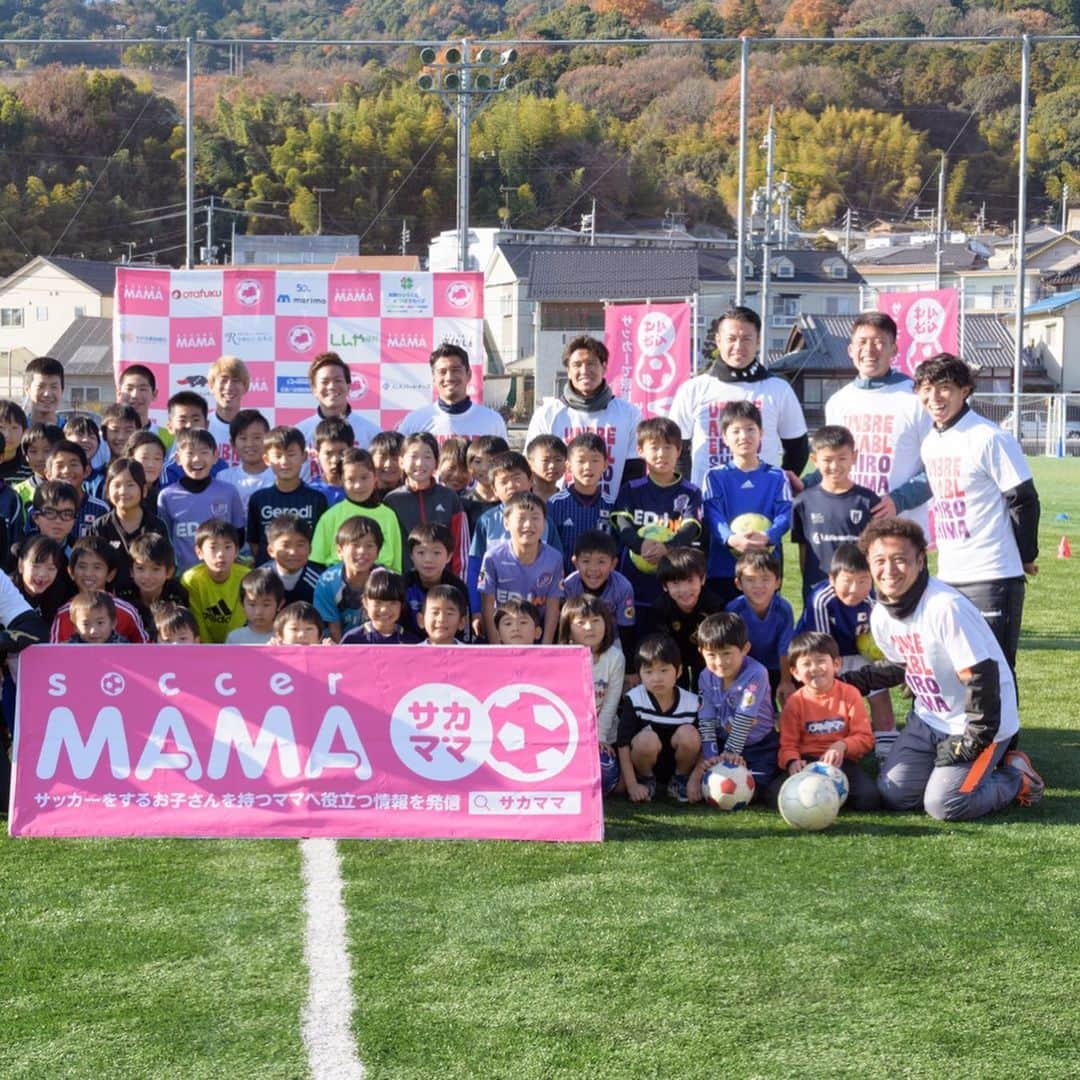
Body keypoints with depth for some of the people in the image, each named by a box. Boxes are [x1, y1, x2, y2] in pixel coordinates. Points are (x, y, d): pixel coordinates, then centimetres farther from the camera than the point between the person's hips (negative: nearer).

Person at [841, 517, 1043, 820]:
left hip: (978, 721, -8)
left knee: (943, 806, -17)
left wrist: (973, 740, -20)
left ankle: (1016, 777, 9)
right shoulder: (881, 615, -2)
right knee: (892, 795, -1)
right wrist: (848, 683, 7)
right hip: (929, 720, 8)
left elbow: (981, 676, -24)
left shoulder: (946, 607, -27)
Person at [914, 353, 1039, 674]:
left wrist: (1025, 557, -4)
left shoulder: (990, 439, -13)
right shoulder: (930, 443, 10)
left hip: (993, 577, -8)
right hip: (948, 576, 8)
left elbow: (1024, 500, -10)